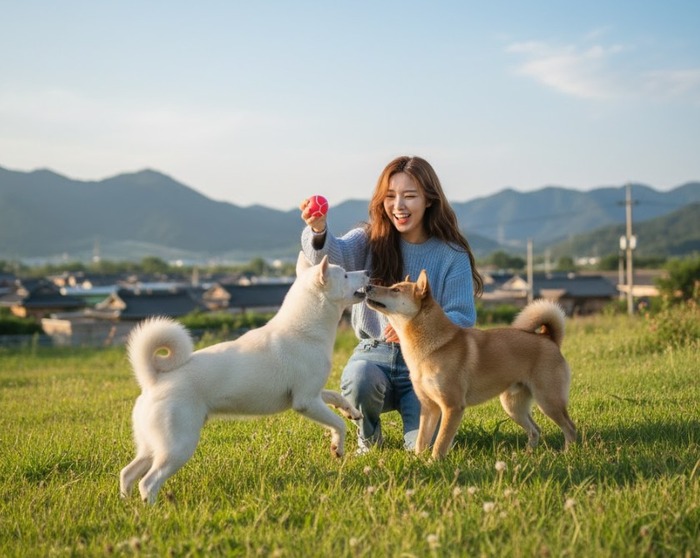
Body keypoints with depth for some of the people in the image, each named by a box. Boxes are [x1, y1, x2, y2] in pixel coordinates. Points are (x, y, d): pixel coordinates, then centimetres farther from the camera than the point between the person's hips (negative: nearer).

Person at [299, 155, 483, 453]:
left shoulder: (451, 255, -4)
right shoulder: (370, 241, -2)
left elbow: (463, 317, -9)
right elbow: (334, 254, -23)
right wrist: (319, 231, -47)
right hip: (375, 354, 1)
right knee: (358, 381, -34)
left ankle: (409, 409, 22)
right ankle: (369, 436, 3)